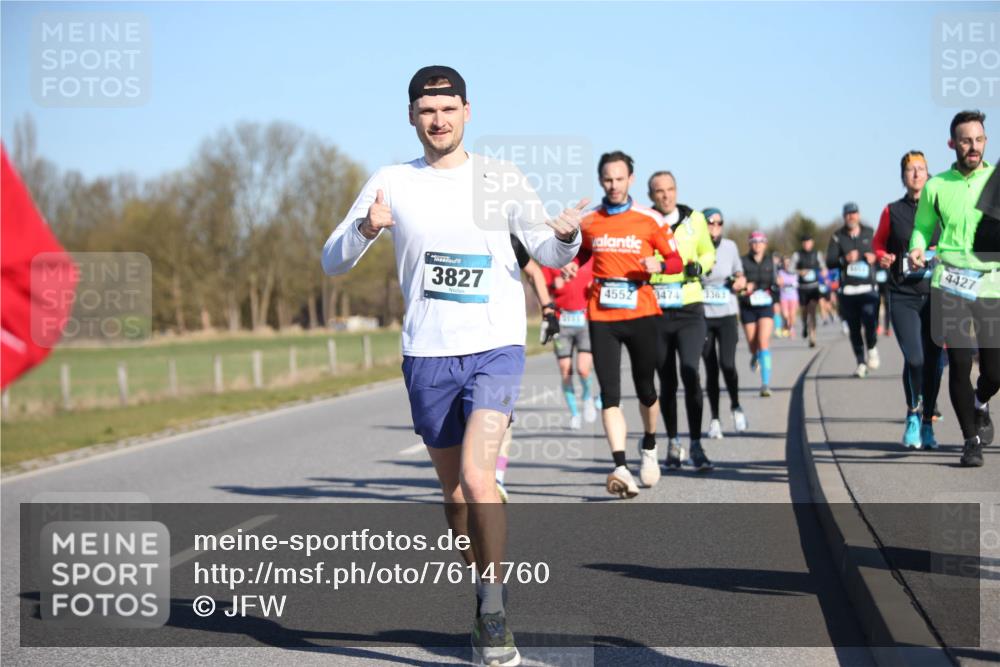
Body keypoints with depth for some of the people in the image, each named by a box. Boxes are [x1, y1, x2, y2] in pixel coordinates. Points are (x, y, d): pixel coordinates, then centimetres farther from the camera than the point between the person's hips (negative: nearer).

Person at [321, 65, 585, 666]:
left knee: (476, 478, -19)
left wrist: (566, 237, -22)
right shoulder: (392, 184, 5)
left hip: (495, 349, -2)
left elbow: (548, 253, 2)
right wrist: (367, 230, -19)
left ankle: (494, 610, -9)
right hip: (427, 355, 3)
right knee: (454, 493, 10)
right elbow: (332, 261, 3)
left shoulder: (501, 178, 2)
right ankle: (489, 602, 29)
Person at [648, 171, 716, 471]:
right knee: (667, 382, 8)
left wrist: (698, 266, -4)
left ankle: (696, 445, -10)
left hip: (689, 311, 0)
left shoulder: (694, 219, 4)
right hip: (656, 313, 1)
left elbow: (709, 253, 17)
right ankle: (673, 443, 24)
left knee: (690, 373, -16)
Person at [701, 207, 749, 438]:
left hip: (727, 315, 1)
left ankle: (736, 406, 8)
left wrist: (739, 282, -5)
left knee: (727, 363, -15)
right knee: (711, 369, 2)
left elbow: (739, 273, 16)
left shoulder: (730, 246, 2)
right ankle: (714, 419, 13)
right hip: (702, 316, -1)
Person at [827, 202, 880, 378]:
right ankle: (861, 363, 14)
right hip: (847, 289, 1)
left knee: (870, 322, -19)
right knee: (853, 329, 3)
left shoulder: (869, 233, 11)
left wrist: (874, 257, -3)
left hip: (868, 288, -1)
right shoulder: (838, 237, 7)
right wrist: (845, 259, -19)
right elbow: (829, 261, -2)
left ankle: (871, 348, 9)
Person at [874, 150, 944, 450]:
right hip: (903, 296, -1)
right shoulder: (892, 211, 6)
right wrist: (883, 258, -3)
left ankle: (927, 424, 17)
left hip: (935, 294, 1)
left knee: (933, 361, 2)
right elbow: (879, 245, 18)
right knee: (914, 359, -15)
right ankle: (913, 415, 8)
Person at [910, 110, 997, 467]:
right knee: (960, 363, -7)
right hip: (950, 283, 0)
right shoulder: (936, 186, 7)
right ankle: (971, 438, 10)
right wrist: (917, 249, -2)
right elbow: (922, 227, 18)